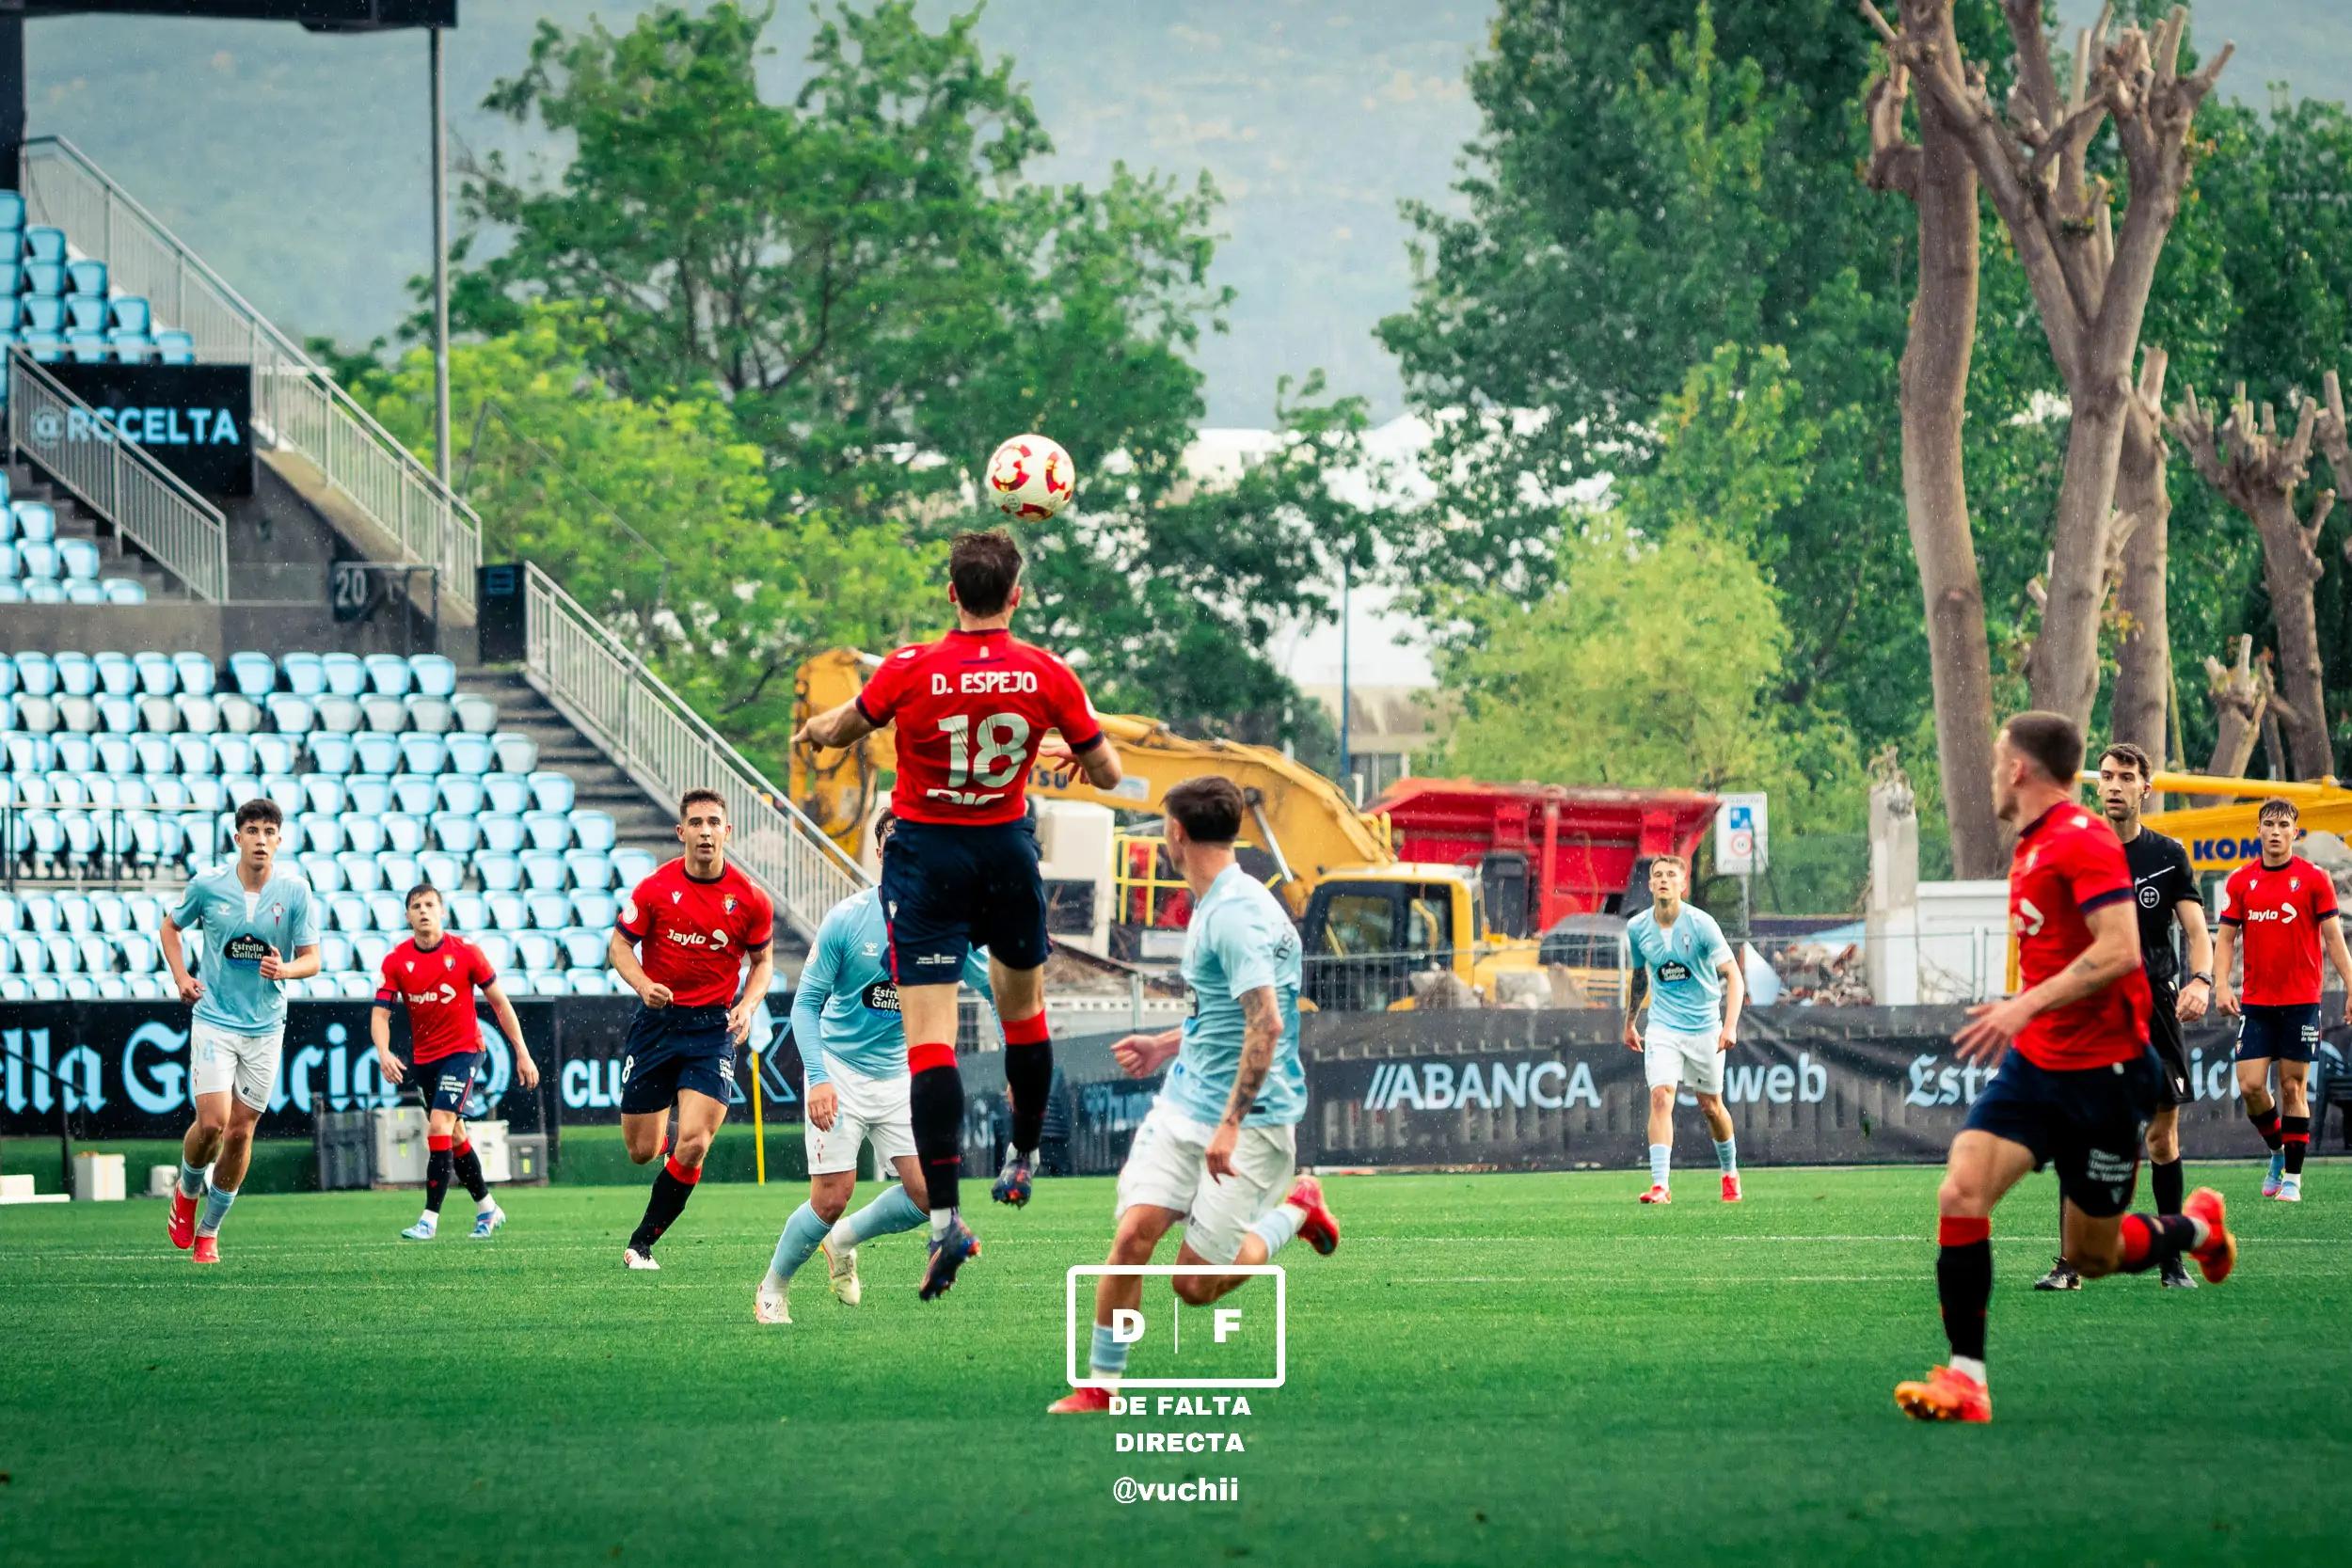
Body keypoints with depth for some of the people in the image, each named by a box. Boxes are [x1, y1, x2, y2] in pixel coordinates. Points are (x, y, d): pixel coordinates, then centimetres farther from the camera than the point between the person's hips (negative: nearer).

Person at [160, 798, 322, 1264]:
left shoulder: (295, 891, -6)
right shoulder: (208, 886, -5)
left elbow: (312, 959, -3)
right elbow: (171, 927, 13)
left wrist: (286, 969, -25)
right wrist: (181, 978, 0)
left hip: (265, 1028, 1)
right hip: (214, 1021, -1)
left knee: (240, 1132, 4)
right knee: (212, 1123, -15)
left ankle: (209, 1230, 20)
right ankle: (187, 1191, 17)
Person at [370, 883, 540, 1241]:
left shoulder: (465, 952, -10)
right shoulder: (396, 960, -5)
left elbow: (499, 1002, -1)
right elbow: (380, 1013, -10)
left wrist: (522, 1053, -1)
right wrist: (383, 1053, -30)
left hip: (463, 1050, -4)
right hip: (424, 1057, 4)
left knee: (439, 1126, -19)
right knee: (454, 1135, 14)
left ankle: (430, 1218, -19)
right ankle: (487, 1208, 33)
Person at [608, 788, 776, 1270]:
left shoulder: (751, 899, -4)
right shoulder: (654, 889, -6)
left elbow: (763, 960, 11)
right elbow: (619, 945, 3)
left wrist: (748, 1005, -7)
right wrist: (644, 985, -17)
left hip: (714, 1028, -1)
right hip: (657, 1019, 1)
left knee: (693, 1144, -16)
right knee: (641, 1150, 4)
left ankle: (642, 1242, 1)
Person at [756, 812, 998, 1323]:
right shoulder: (846, 919, -14)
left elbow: (993, 987, 6)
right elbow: (807, 1001, -9)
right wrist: (818, 1077, -20)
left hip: (900, 1072, 4)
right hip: (839, 1070, -4)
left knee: (927, 1194, -7)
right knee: (832, 1197, -11)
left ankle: (843, 1241, 21)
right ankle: (772, 1290, 12)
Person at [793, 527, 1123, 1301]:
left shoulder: (911, 670, -15)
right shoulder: (1047, 675, -9)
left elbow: (836, 730, 2)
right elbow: (1107, 772, 2)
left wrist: (810, 731, 26)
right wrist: (1066, 750, 25)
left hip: (925, 853, -2)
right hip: (1007, 852, 2)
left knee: (928, 1036, -8)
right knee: (1023, 1007, 25)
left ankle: (946, 1218, -20)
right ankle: (1022, 1163, 42)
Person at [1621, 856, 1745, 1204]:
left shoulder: (1701, 924, -14)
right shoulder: (1637, 928, -2)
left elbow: (1733, 976, -14)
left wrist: (1730, 1025, -26)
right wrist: (1630, 1021, 24)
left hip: (1705, 1027, -1)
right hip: (1663, 1028, 1)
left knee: (1710, 1106, 10)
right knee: (1661, 1098, -17)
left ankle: (1730, 1173, 35)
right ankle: (1660, 1185, -22)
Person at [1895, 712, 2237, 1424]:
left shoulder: (2083, 841, -16)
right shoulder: (2030, 851, 14)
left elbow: (2120, 950, -26)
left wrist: (2026, 1007, -30)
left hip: (2105, 1073, -8)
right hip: (2036, 1065, 8)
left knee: (2091, 1256, 4)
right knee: (1961, 1192, -14)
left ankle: (2197, 1227, 34)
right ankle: (1965, 1377, -12)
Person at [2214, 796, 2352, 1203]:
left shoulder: (2314, 879, -2)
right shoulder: (2240, 881, 4)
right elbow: (2226, 938, 7)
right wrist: (2221, 984, -8)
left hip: (2301, 1001, -2)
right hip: (2255, 1002, 2)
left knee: (2293, 1089, -1)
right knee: (2250, 1086, -5)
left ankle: (2292, 1177, 7)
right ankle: (2278, 1150, 20)